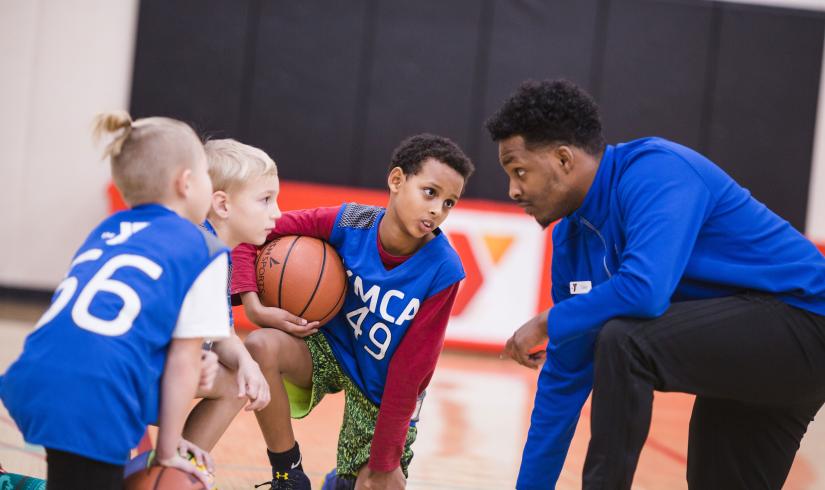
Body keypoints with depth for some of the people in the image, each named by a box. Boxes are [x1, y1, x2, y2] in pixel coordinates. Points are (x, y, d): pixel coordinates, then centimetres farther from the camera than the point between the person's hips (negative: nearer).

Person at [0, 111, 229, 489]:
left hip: (33, 379, 7)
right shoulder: (204, 251, 9)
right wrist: (167, 449, 12)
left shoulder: (106, 231, 26)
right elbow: (183, 361, 4)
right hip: (92, 401, -7)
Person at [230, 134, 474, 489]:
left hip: (382, 390, 0)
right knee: (260, 346, -30)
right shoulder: (348, 223, -21)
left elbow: (410, 373, -20)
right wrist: (254, 306, -27)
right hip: (330, 348, 1)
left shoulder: (442, 271, -25)